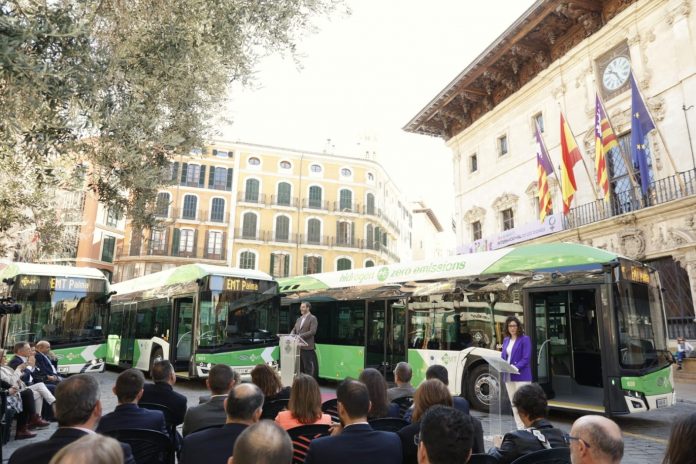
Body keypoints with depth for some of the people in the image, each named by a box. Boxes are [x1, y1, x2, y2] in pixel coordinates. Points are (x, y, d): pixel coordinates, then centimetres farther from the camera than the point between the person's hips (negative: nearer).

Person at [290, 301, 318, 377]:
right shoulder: (299, 319, 17)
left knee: (308, 368, -2)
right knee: (299, 367, 12)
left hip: (307, 347, -7)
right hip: (298, 346, 7)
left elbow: (312, 332, -16)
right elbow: (294, 329, 18)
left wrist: (300, 336, -22)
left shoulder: (313, 318, -5)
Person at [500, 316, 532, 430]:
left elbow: (526, 358, -13)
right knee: (513, 404, 12)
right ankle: (519, 428, 22)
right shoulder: (506, 340, 14)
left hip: (521, 376, -7)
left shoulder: (525, 339, -5)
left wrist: (516, 367, -25)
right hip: (508, 376, 7)